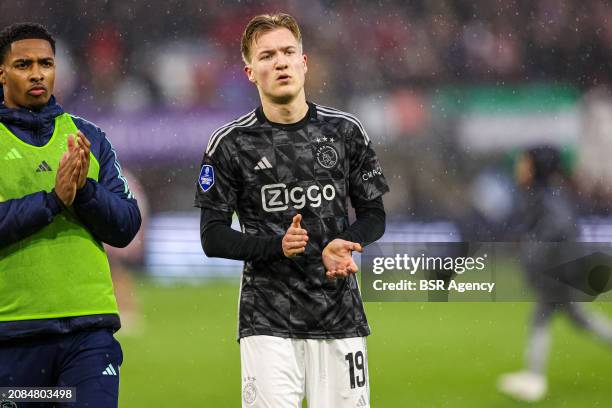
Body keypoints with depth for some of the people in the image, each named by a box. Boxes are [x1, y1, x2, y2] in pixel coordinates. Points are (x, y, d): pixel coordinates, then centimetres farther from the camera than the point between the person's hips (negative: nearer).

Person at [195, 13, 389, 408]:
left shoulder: (345, 131, 6)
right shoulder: (231, 144, 0)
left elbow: (374, 216, 12)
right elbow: (213, 237, 0)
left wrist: (340, 245, -10)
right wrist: (277, 246, -17)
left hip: (340, 314, 2)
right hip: (268, 320, -2)